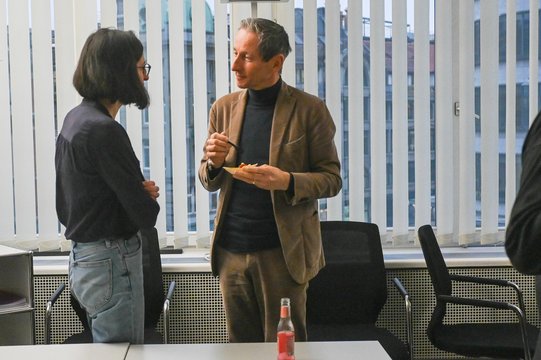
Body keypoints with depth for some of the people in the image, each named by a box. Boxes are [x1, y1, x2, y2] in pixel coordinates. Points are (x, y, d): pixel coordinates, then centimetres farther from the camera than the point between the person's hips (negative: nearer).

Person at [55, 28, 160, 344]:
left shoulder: (76, 118, 7)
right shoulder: (104, 130, -21)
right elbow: (144, 214, -19)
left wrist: (139, 188, 1)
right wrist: (148, 201, 5)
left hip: (83, 255, 10)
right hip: (112, 259, -10)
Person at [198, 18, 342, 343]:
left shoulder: (309, 110, -6)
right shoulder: (224, 108, 7)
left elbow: (332, 180, -4)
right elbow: (209, 182, 14)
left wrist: (287, 181, -23)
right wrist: (213, 163, -10)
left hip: (283, 252, -4)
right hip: (231, 251, 4)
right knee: (240, 347, 15)